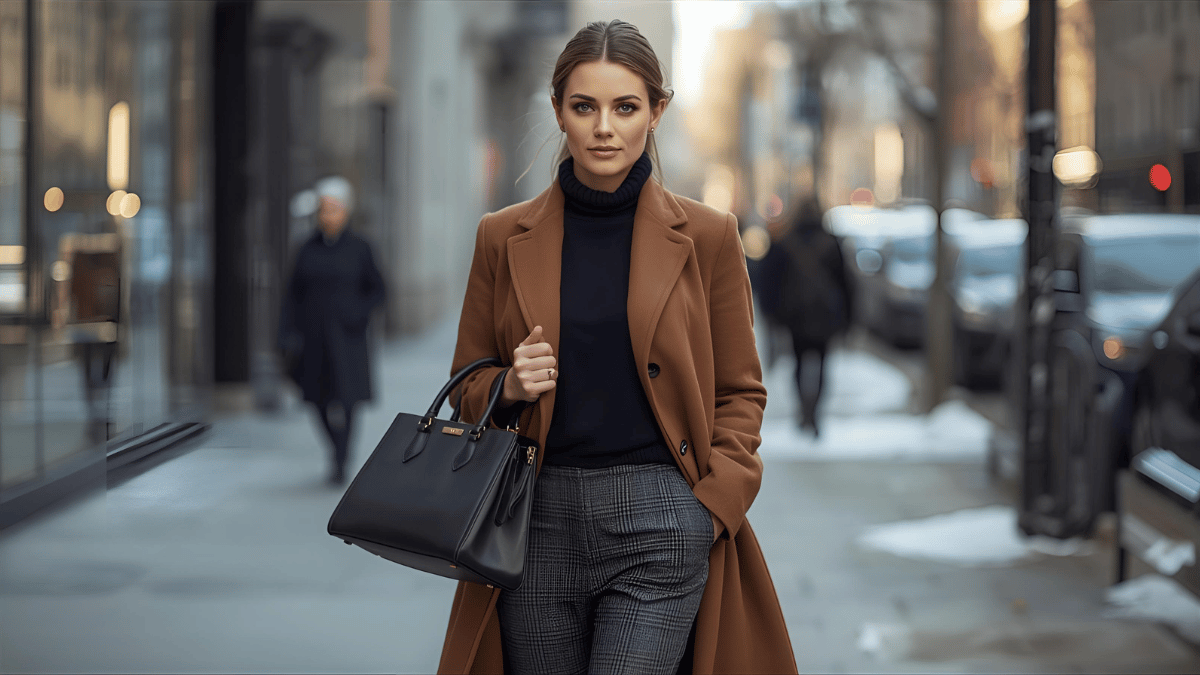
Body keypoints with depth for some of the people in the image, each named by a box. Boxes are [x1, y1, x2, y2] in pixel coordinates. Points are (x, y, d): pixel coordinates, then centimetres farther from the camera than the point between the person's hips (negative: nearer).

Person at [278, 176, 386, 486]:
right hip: (313, 336, 3)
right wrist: (287, 337, -5)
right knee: (320, 399, 10)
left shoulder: (359, 249, -4)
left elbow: (378, 290, 3)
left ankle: (338, 464, -4)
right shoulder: (307, 250, 2)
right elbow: (293, 296, 3)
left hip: (345, 336, -3)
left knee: (343, 398, -12)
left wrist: (360, 312, -16)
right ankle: (339, 444, 37)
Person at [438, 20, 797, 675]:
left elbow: (740, 391, 8)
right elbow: (467, 387, 15)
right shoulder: (504, 238, 7)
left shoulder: (706, 236, 3)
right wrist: (509, 387, -7)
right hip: (539, 517, 2)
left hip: (660, 525, -2)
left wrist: (715, 504, -5)